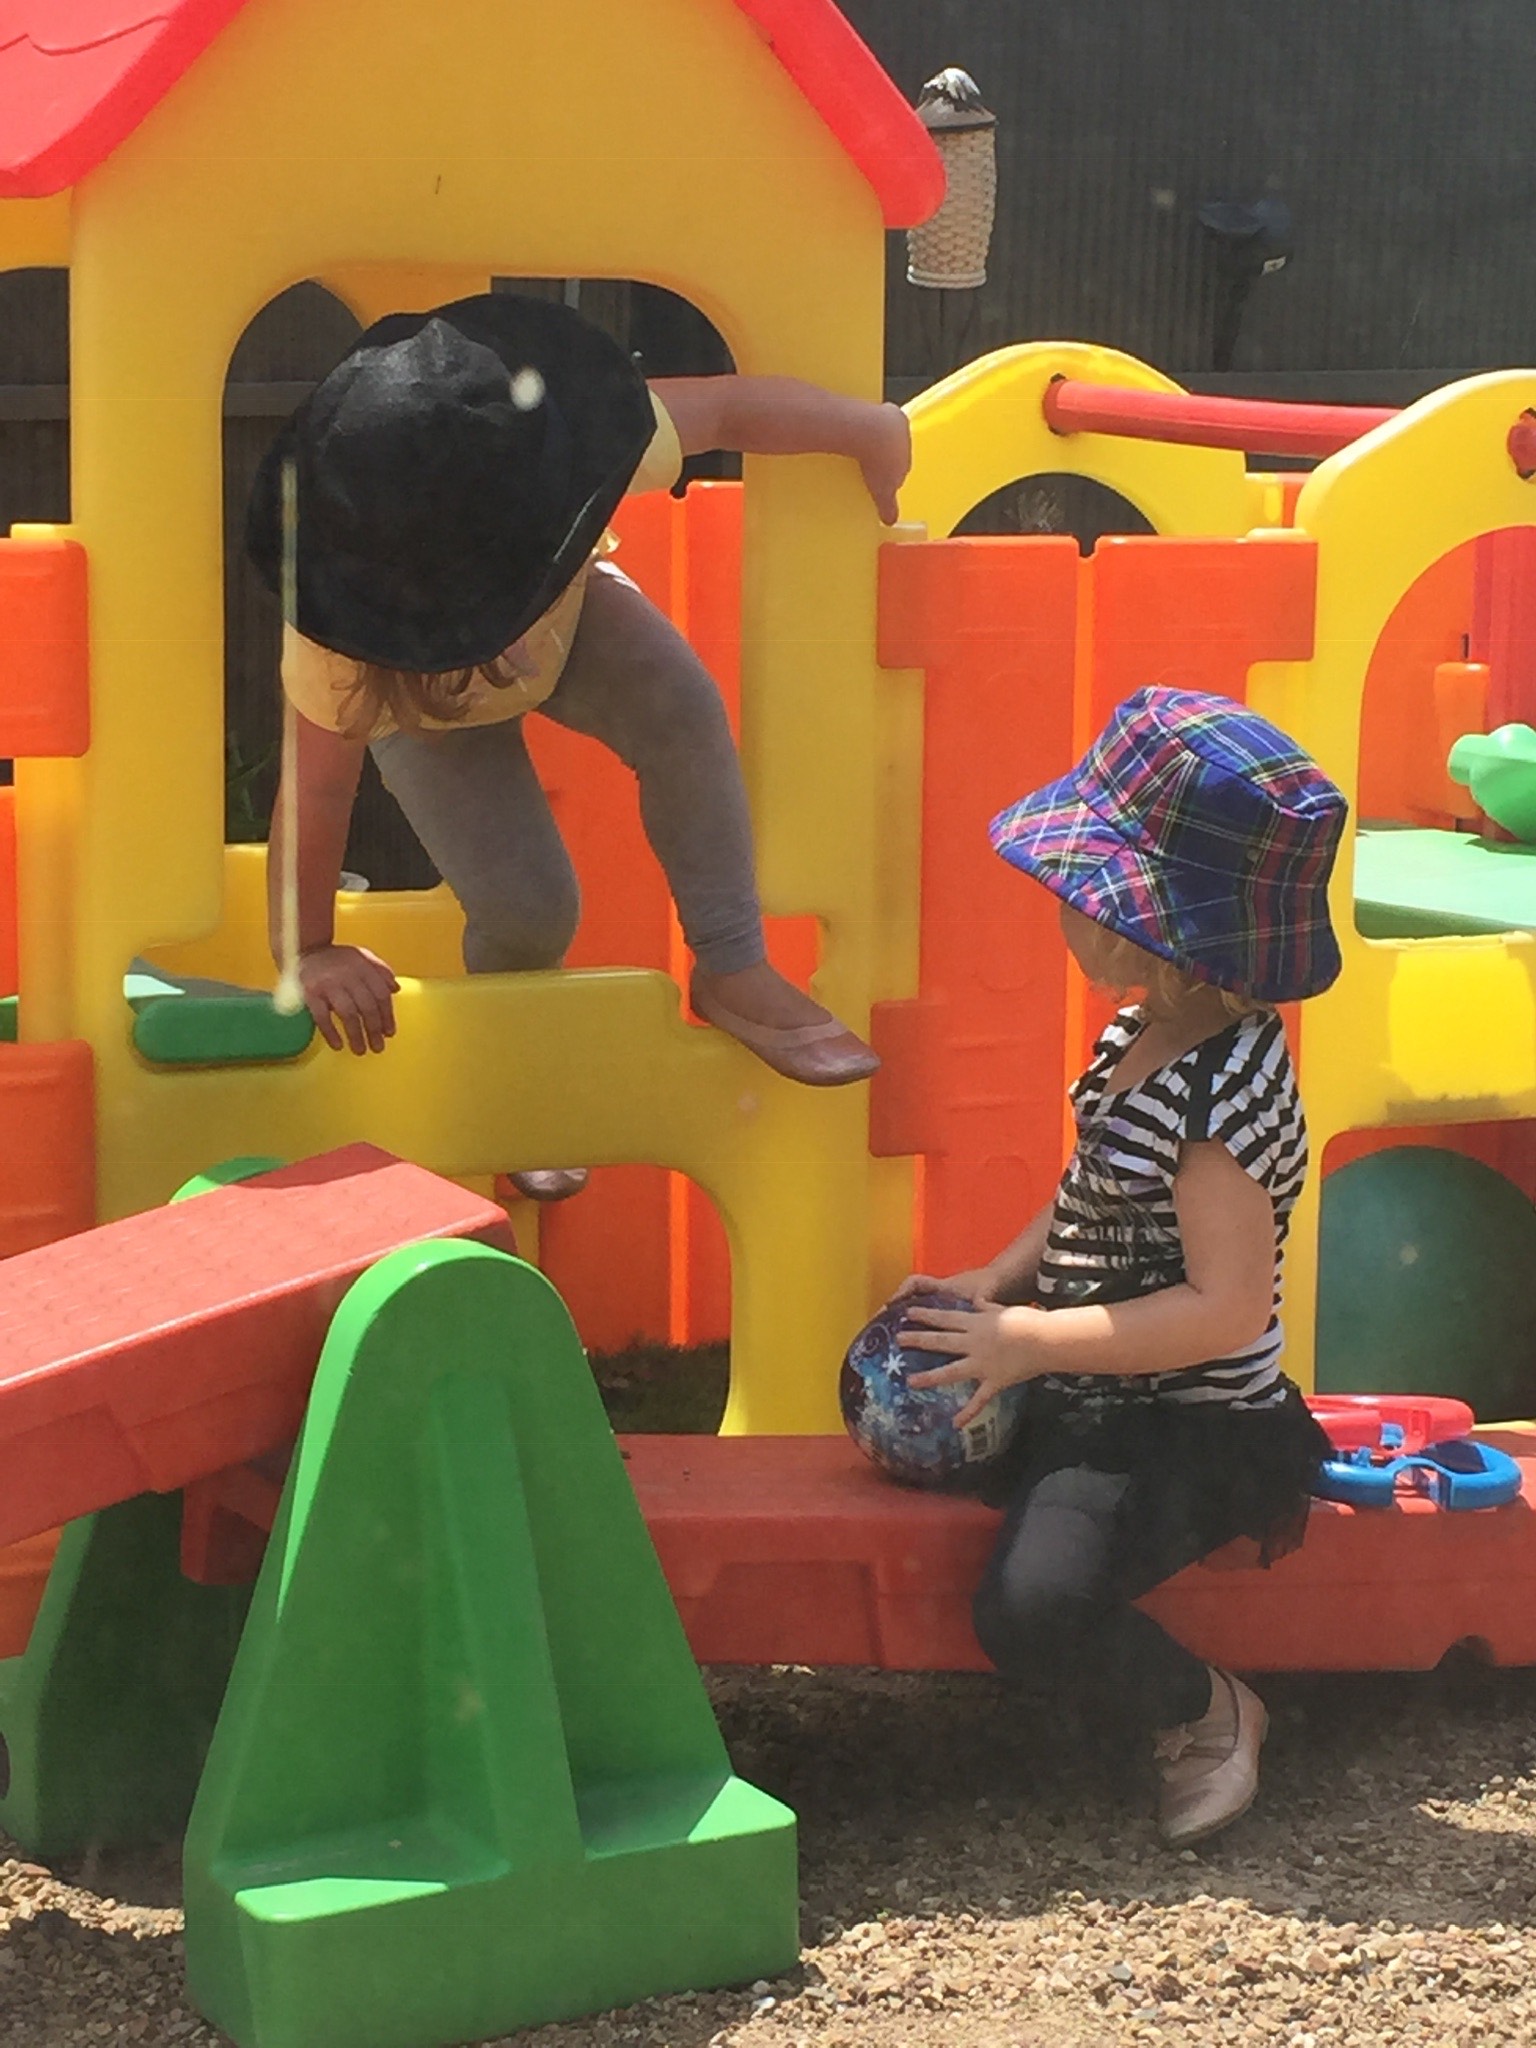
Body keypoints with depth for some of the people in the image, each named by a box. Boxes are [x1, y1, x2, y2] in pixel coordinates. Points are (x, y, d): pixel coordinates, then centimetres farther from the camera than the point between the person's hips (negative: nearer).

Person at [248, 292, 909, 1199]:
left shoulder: (565, 448, -41)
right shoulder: (335, 647, -44)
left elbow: (730, 408, -27)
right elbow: (318, 790, -32)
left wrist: (877, 433, -15)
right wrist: (310, 953, -22)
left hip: (569, 616, 2)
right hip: (423, 701, -2)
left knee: (681, 708, -29)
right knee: (526, 910, -17)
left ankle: (733, 969, -14)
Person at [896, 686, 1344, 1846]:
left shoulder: (1223, 1096, -27)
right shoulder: (1143, 1033, 3)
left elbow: (1223, 1308, -29)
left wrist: (1030, 1341, -24)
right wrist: (1000, 1279, 3)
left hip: (1186, 1432, -10)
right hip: (1097, 1404, 11)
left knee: (1029, 1610, -27)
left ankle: (1204, 1712, 5)